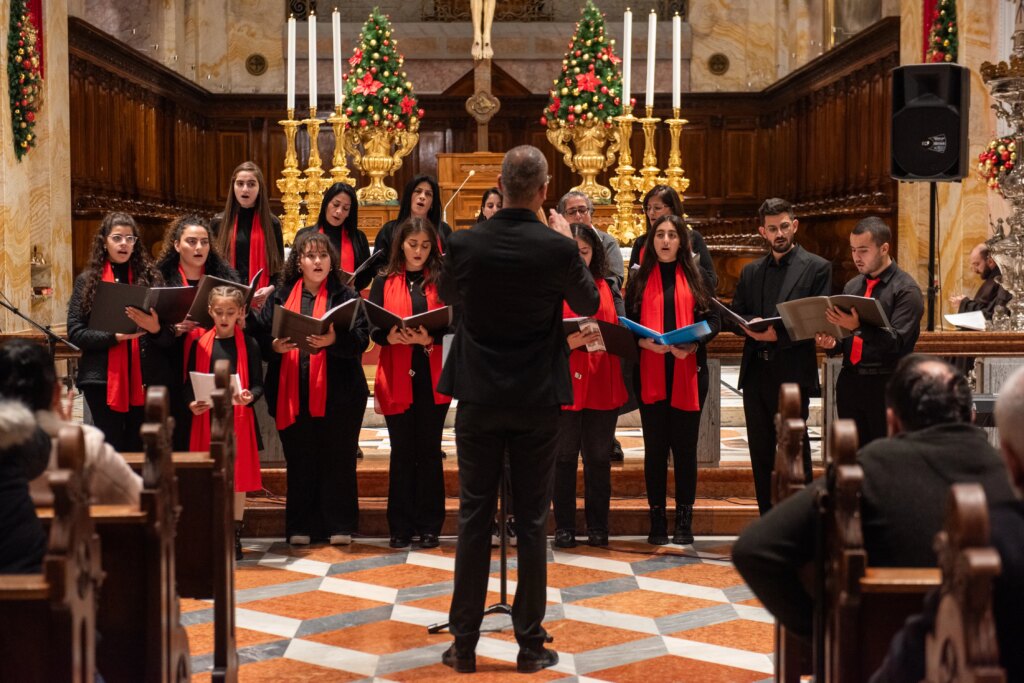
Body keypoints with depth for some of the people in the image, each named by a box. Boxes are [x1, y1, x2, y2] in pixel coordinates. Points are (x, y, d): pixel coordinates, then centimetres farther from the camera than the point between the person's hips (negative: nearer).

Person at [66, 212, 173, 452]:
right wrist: (114, 336, -15)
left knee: (139, 449, 6)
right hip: (103, 380, -1)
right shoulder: (88, 280, 6)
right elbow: (75, 333, -1)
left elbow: (169, 337, 3)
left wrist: (156, 329, -20)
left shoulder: (151, 277, 6)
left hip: (147, 379, 1)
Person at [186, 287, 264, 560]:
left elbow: (258, 383, -1)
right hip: (207, 418, 1)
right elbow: (189, 382, 6)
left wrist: (250, 396, -21)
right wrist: (191, 402, -12)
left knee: (238, 476, 4)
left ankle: (235, 538, 14)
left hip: (239, 418, -1)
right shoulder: (200, 344, 4)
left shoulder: (248, 344, 0)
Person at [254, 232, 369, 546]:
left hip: (337, 393, -1)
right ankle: (300, 527, 15)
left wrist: (334, 340, -25)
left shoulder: (346, 296, 5)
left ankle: (339, 525, 11)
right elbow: (261, 335, 4)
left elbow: (361, 338, -7)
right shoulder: (281, 296, 11)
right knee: (299, 461, 6)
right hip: (292, 394, 2)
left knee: (338, 458, 3)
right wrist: (275, 347, -17)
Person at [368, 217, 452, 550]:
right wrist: (391, 336, -21)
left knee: (429, 451, 4)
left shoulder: (442, 281, 6)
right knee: (402, 453, 5)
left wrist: (428, 338, -22)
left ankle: (429, 527, 12)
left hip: (432, 377, 0)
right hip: (397, 377, 1)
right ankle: (401, 528, 12)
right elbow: (373, 328, 0)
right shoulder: (384, 282, 8)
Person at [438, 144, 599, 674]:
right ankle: (530, 644, 13)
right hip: (537, 401, -1)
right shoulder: (558, 249, -12)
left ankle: (464, 644, 12)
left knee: (473, 517, 8)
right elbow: (589, 305, 6)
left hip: (478, 398, 1)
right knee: (532, 521, 7)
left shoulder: (464, 244, -8)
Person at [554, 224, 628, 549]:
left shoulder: (608, 286, 13)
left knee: (598, 456, 7)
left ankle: (597, 527, 15)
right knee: (564, 456, 4)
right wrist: (566, 342, -22)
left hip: (603, 384, 2)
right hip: (564, 381, -2)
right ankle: (564, 527, 11)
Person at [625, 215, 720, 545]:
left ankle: (684, 519, 10)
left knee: (685, 447, 3)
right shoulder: (640, 280, 9)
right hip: (651, 374, 0)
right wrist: (645, 343, -14)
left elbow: (713, 319, 5)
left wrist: (694, 343, -13)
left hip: (688, 372, 0)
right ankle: (657, 520, 9)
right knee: (655, 447, 3)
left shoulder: (695, 278, 8)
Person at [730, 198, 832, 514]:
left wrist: (779, 334, -19)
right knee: (761, 453, 10)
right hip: (756, 372, 5)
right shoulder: (750, 272, 16)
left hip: (792, 372, -5)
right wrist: (750, 326, -10)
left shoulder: (817, 267, 0)